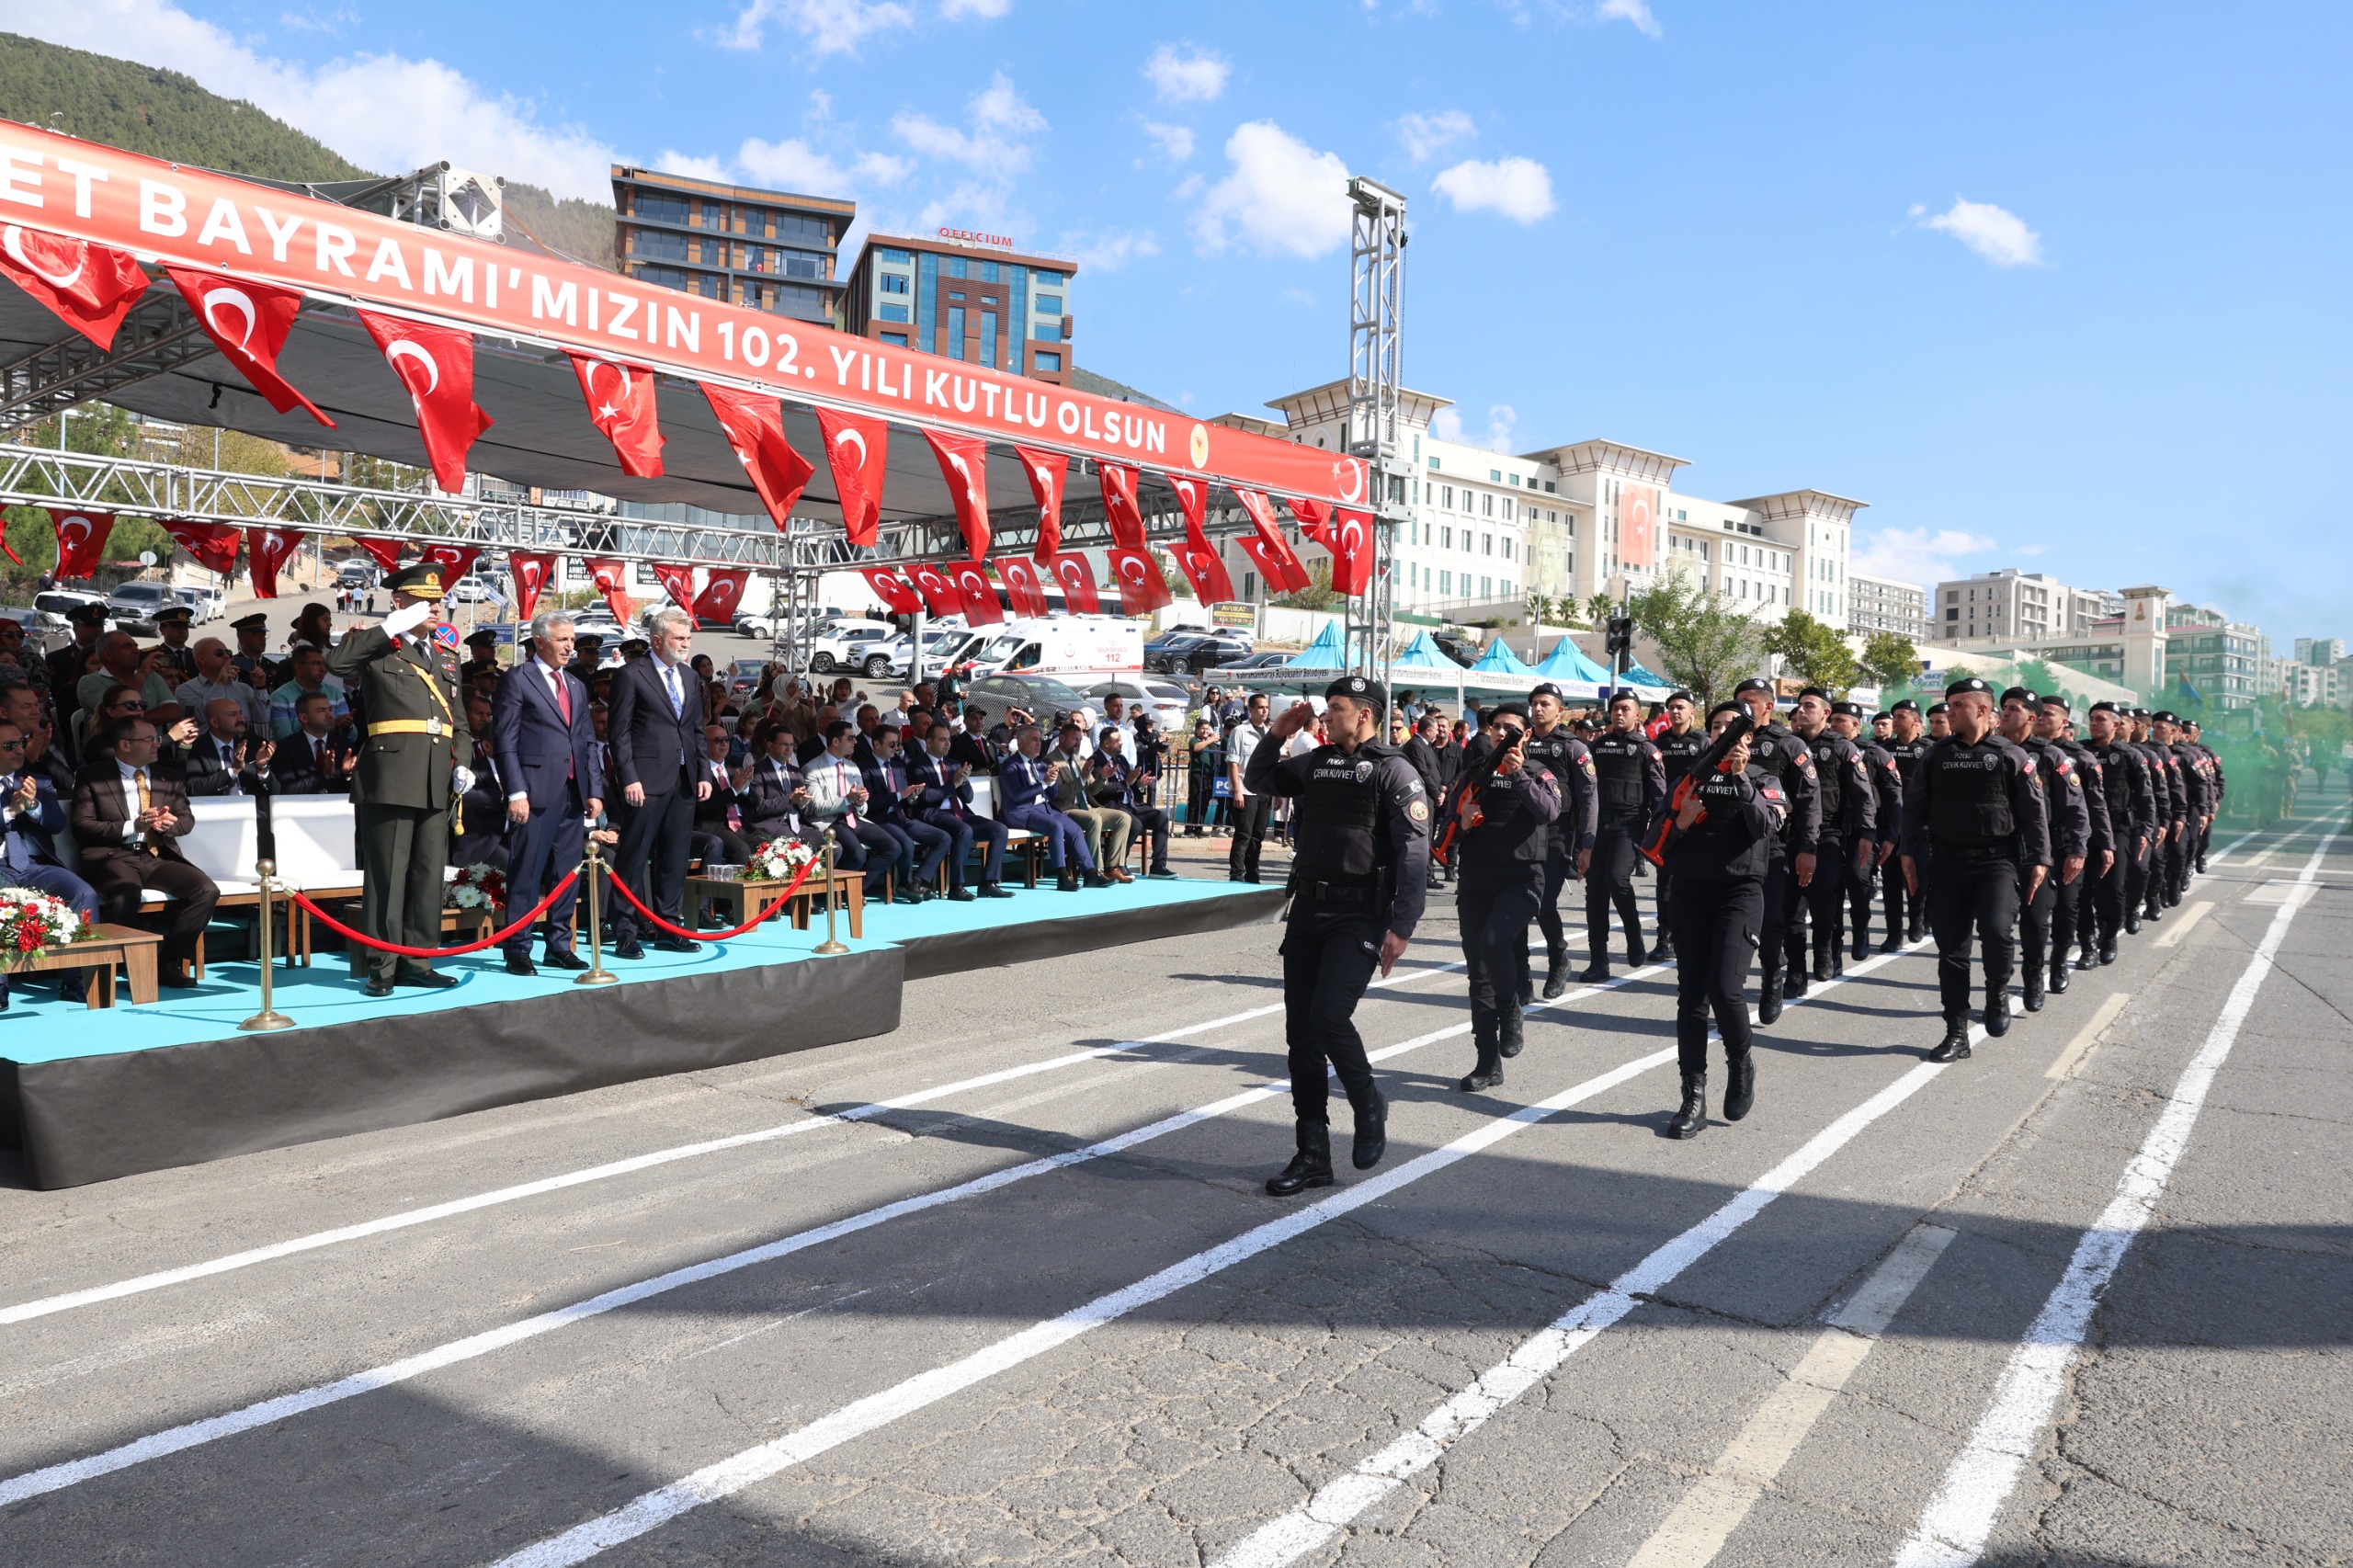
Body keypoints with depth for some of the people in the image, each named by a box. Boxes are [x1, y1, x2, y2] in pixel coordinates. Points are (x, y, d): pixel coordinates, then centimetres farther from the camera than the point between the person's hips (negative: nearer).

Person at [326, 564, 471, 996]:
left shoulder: (445, 656, 20)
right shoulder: (379, 648, 2)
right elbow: (336, 661, -19)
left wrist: (463, 761, 5)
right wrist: (392, 627, -15)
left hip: (437, 782, 6)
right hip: (391, 777, -6)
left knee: (429, 872, 9)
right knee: (387, 873, -2)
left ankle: (416, 962, 17)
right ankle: (381, 965, 6)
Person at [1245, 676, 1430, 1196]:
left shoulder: (1395, 772, -6)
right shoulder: (1316, 763, 13)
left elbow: (1414, 855, -12)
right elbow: (1259, 780, 28)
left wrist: (1401, 928, -18)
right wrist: (1277, 735, 12)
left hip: (1359, 916, -6)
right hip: (1307, 909, 7)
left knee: (1329, 1017, -19)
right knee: (1300, 1031, 5)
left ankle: (1370, 1109, 11)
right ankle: (1312, 1156, 15)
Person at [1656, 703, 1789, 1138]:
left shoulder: (1763, 780, 9)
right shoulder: (1691, 777, 14)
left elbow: (1767, 828, -12)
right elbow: (1661, 839, 12)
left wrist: (1741, 775, -17)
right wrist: (1680, 823, -8)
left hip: (1739, 891, -2)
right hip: (1690, 890, 3)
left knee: (1725, 988, -17)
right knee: (1691, 994, 0)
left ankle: (1741, 1062, 13)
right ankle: (1694, 1097, 5)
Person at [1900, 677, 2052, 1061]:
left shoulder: (2011, 756, 0)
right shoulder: (1936, 756, 8)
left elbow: (2033, 812, 0)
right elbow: (1914, 807, 11)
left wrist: (2040, 859, -5)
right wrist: (1910, 853, 5)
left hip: (1997, 860, -3)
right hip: (1947, 862, 3)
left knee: (1996, 931, -23)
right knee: (1951, 948, 3)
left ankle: (1997, 991, 10)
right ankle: (1956, 1034, 11)